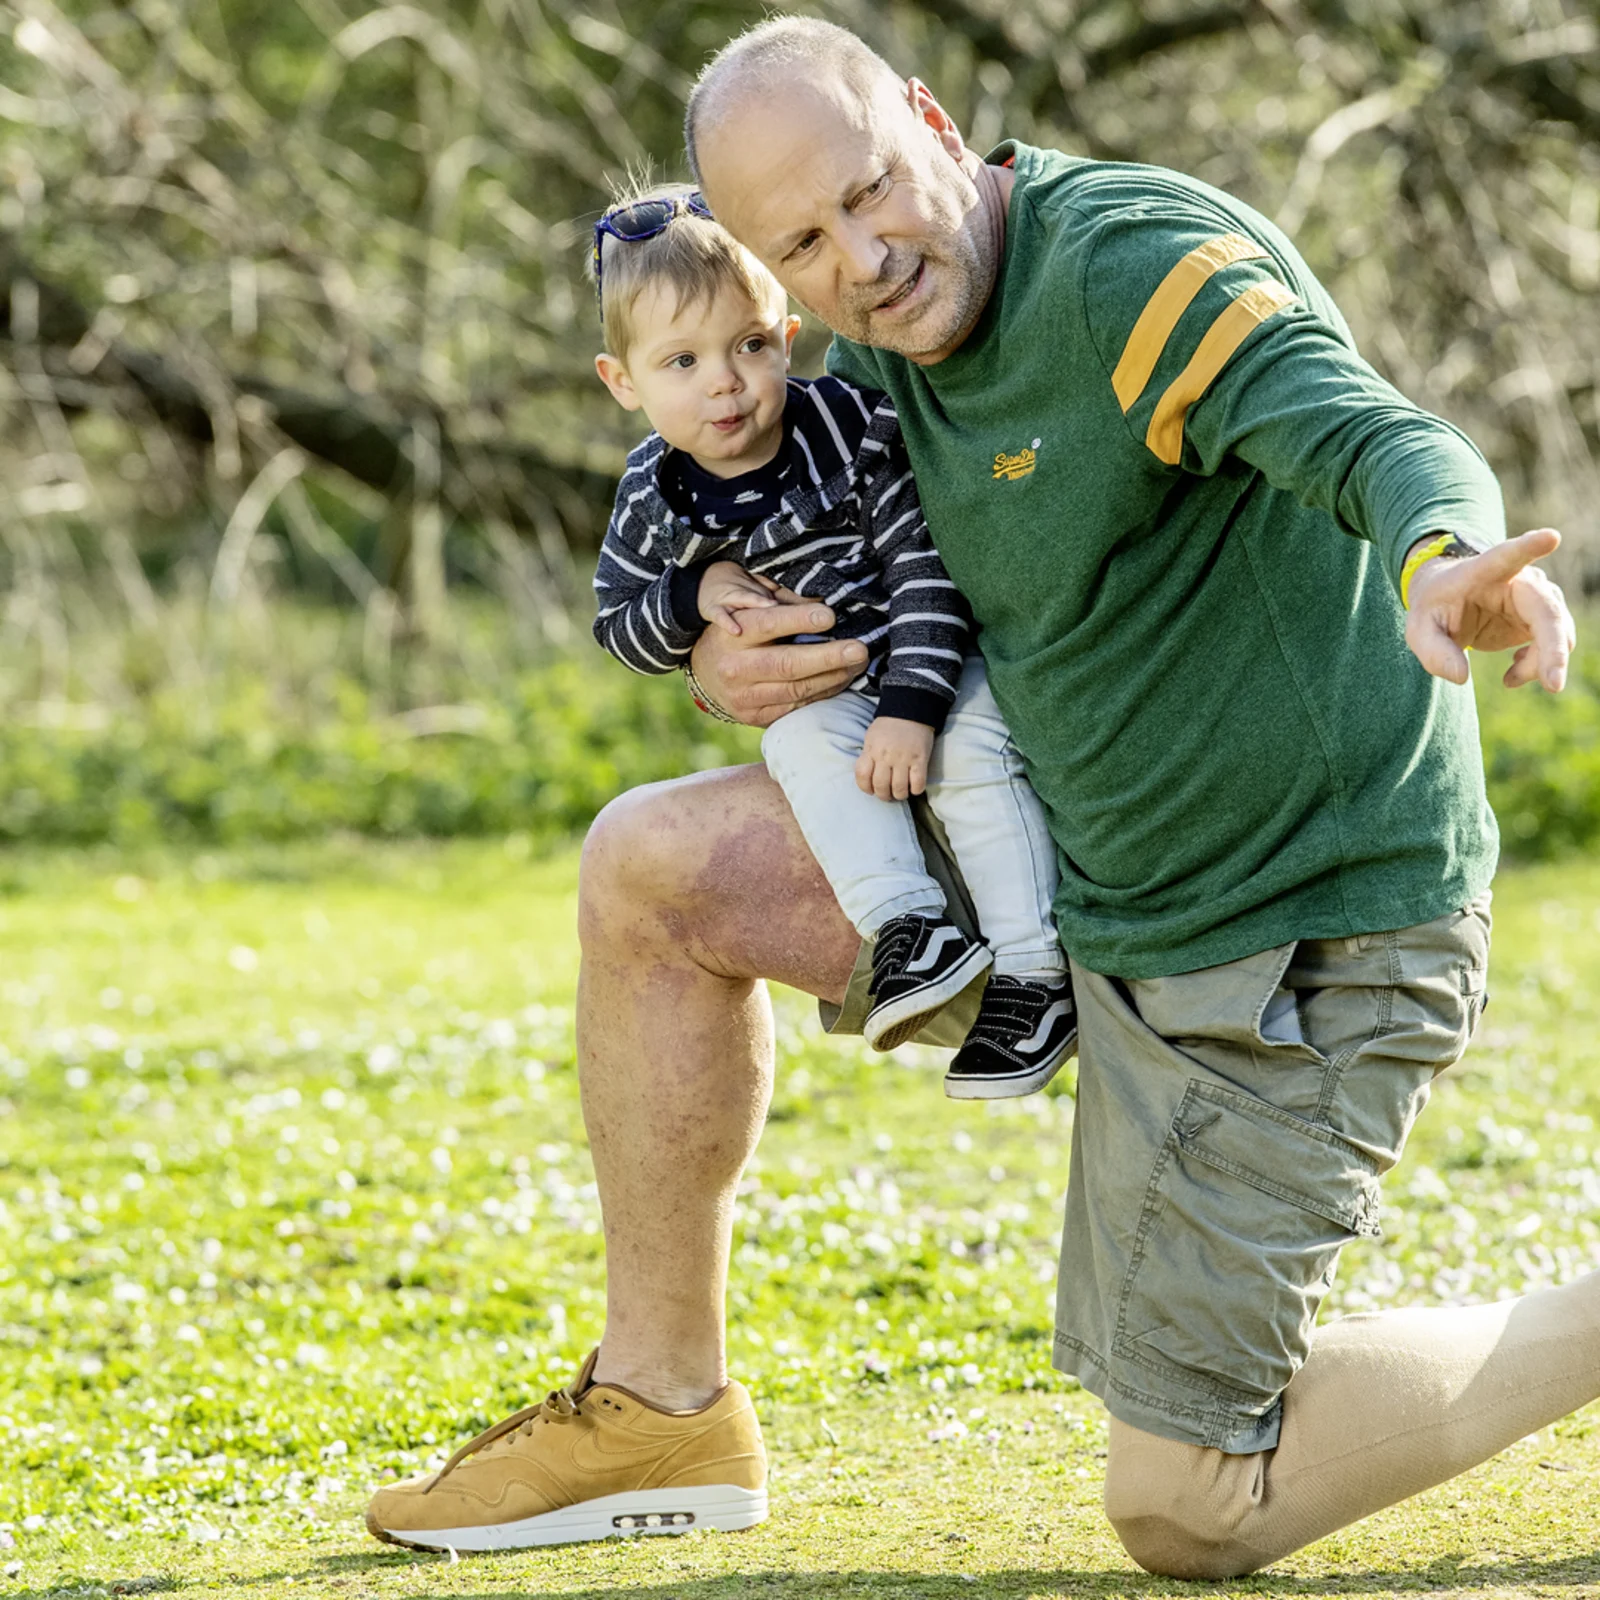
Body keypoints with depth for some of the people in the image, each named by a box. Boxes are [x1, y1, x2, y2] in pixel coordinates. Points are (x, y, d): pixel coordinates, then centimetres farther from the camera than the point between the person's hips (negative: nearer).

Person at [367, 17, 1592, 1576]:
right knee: (650, 866, 7)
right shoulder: (882, 346, 2)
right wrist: (731, 659, -6)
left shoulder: (1134, 263, -25)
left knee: (1186, 1510, -5)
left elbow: (1371, 433, -42)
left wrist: (1448, 562, -66)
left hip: (1297, 941, -8)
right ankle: (658, 1400, 19)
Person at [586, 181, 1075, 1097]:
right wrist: (691, 598, -19)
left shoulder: (855, 430, -20)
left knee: (973, 748, -30)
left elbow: (927, 573, -19)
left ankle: (1032, 974, -28)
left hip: (925, 657, -3)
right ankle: (903, 927, -39)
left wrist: (910, 706, -28)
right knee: (809, 744, -30)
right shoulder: (655, 502, -9)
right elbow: (620, 628, 3)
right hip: (807, 693, 3)